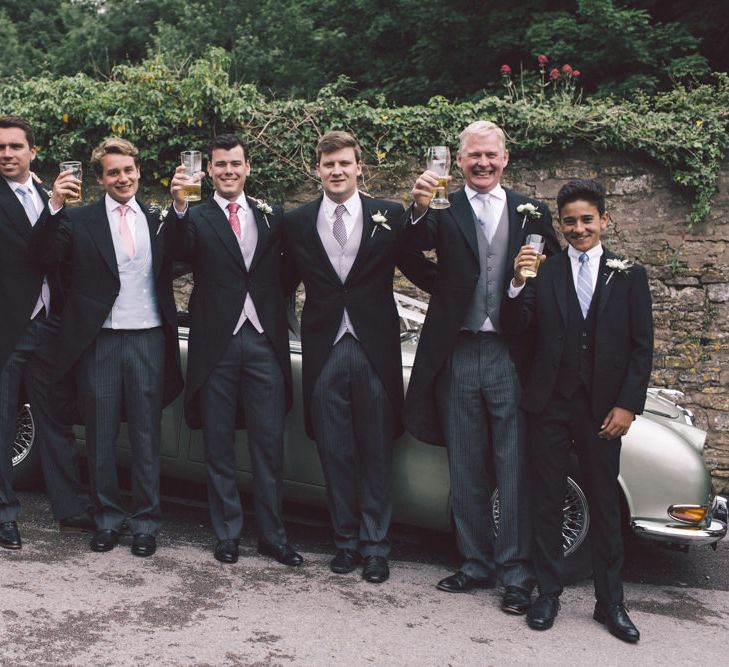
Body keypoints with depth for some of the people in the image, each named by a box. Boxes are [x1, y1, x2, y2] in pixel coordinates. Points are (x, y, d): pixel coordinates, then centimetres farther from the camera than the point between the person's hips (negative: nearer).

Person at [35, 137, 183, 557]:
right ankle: (108, 518, 25)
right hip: (99, 341, -1)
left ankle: (146, 522, 19)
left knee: (147, 437, 8)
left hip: (148, 338, 1)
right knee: (101, 438, 9)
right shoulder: (80, 220, 2)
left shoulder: (158, 221, 8)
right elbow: (48, 255, -12)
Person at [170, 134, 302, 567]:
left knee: (269, 444, 4)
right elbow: (181, 253, -17)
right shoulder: (197, 218, 3)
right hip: (217, 343, -1)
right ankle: (228, 533, 21)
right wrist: (180, 207, -31)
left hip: (264, 341, 1)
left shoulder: (272, 216, 11)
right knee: (219, 446, 9)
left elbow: (285, 272, 10)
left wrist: (281, 316, -5)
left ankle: (272, 534, 16)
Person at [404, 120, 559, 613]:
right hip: (459, 357, 1)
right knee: (466, 471, 10)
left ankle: (516, 573, 14)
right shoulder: (445, 211, 6)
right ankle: (477, 564, 24)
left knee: (514, 469, 2)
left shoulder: (532, 213, 9)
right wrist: (419, 208, -35)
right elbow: (421, 240, -15)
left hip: (511, 356, 0)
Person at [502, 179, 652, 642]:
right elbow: (515, 327, -6)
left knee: (605, 504, 9)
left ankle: (610, 602, 20)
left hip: (603, 408, 0)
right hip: (551, 404, 0)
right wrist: (517, 284, -22)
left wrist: (627, 405, -5)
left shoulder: (629, 276, 4)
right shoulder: (544, 273, 3)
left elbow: (642, 347, 2)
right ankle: (548, 594, 21)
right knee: (549, 501, 8)